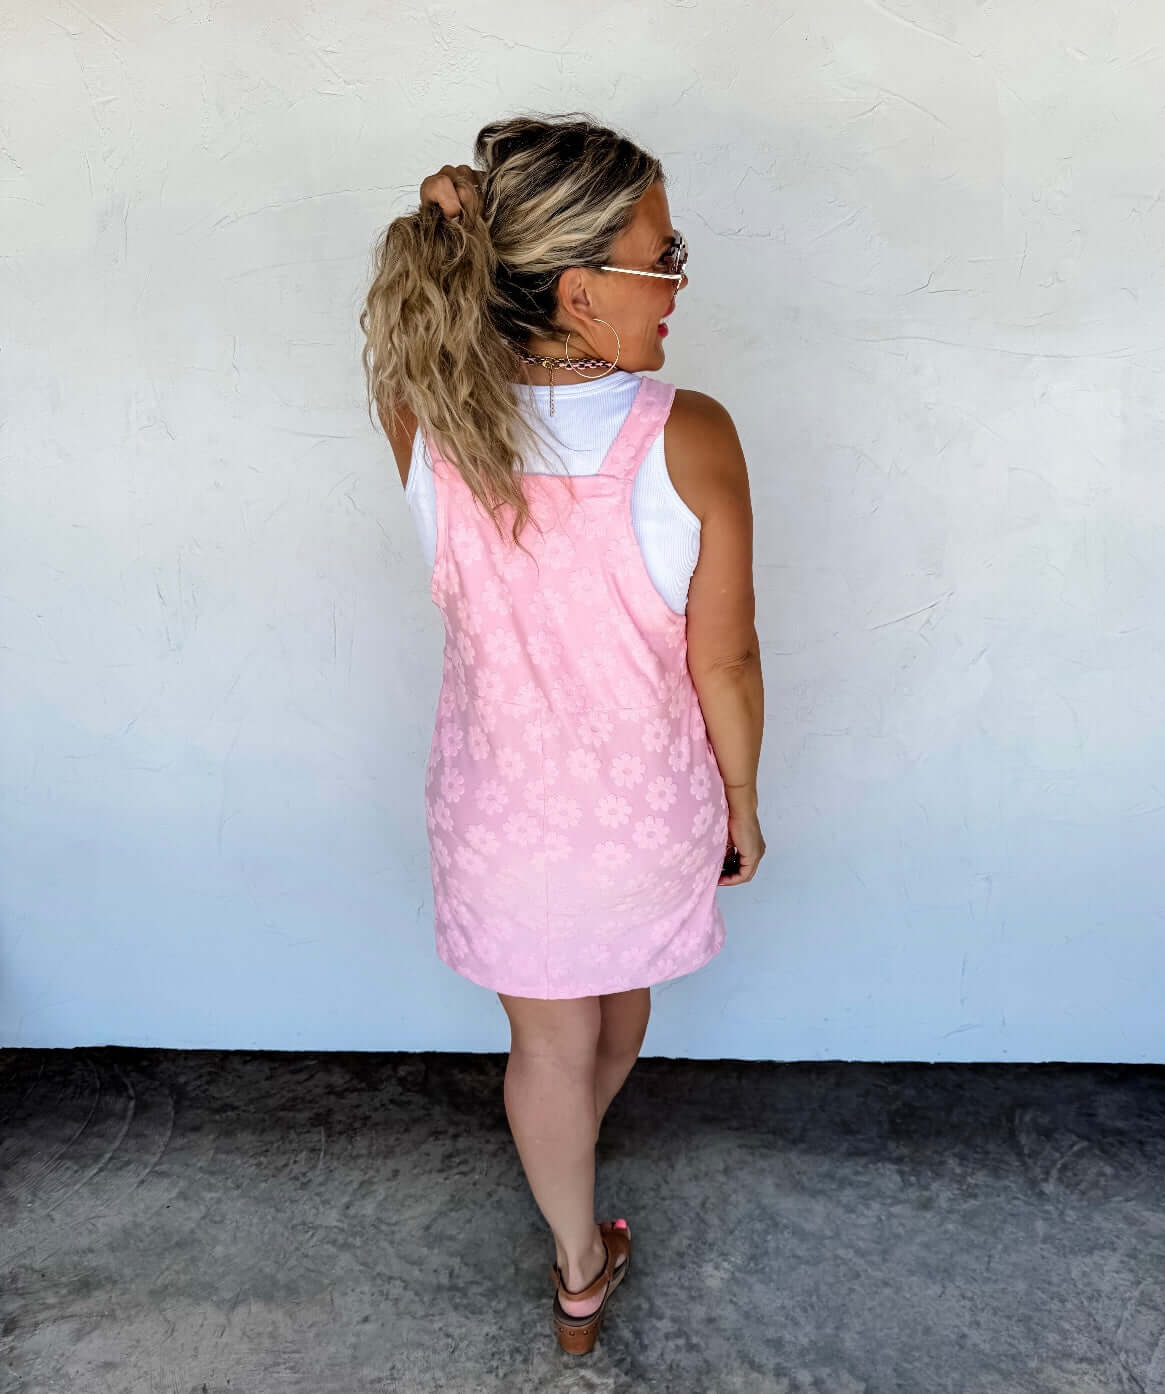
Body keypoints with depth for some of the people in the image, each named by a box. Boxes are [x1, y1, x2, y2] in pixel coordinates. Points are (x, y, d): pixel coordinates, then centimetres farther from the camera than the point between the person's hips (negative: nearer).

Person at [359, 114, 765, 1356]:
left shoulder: (423, 416, -19)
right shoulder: (691, 441, -26)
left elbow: (404, 322, 6)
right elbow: (723, 666, -17)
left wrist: (451, 228, -14)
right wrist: (743, 807, 1)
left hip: (499, 812, 1)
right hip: (651, 810, 0)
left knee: (549, 1042, 23)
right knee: (619, 997, 31)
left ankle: (582, 1272, 45)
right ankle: (573, 1146, 64)